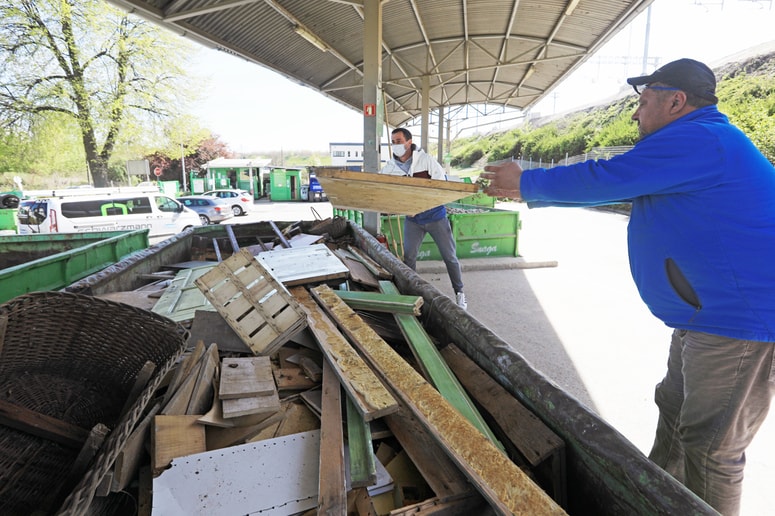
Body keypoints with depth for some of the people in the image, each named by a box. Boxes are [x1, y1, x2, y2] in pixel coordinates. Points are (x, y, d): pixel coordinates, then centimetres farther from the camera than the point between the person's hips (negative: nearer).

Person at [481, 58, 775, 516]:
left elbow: (601, 179, -20)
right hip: (709, 316, 11)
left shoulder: (696, 140, -18)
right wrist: (530, 195, 15)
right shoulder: (700, 141, 17)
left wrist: (526, 182, -4)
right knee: (675, 410, 22)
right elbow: (612, 187, 17)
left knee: (710, 448, 1)